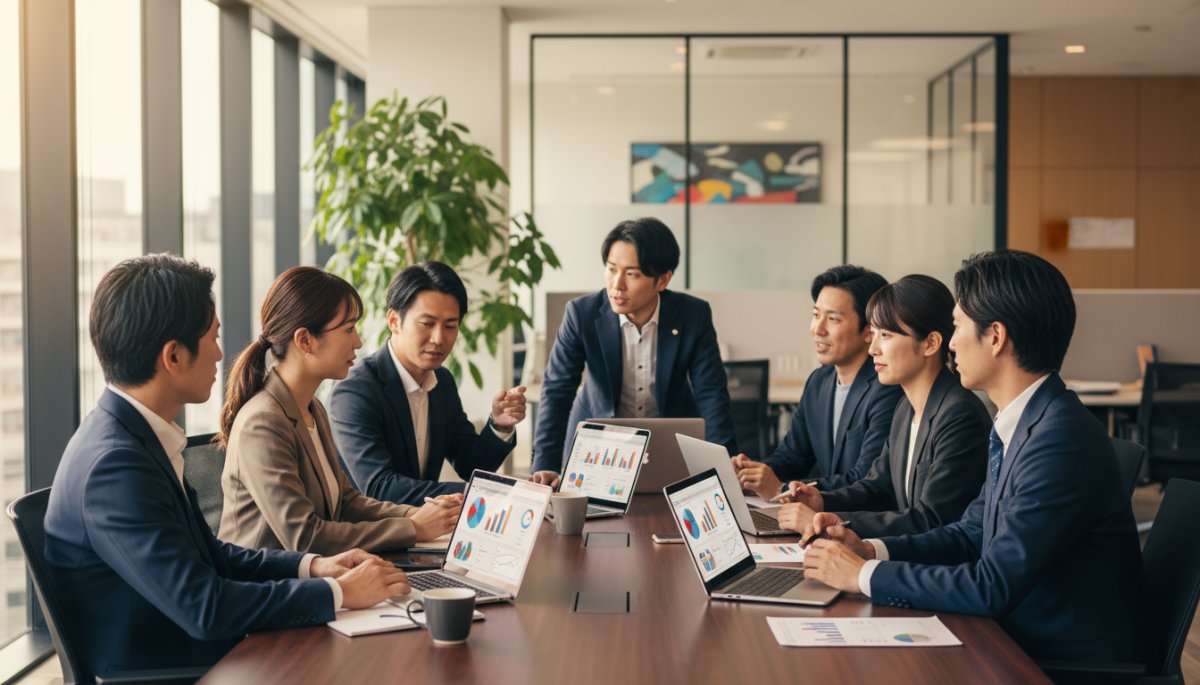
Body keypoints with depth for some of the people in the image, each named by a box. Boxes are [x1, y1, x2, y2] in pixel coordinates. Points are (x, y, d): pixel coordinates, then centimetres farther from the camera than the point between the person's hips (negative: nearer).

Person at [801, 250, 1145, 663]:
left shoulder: (1060, 439, -24)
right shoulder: (1022, 424, 6)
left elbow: (994, 588, -24)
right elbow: (971, 534, 15)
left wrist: (865, 575, -15)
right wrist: (869, 550, 0)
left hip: (1068, 664, -8)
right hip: (1021, 643, 8)